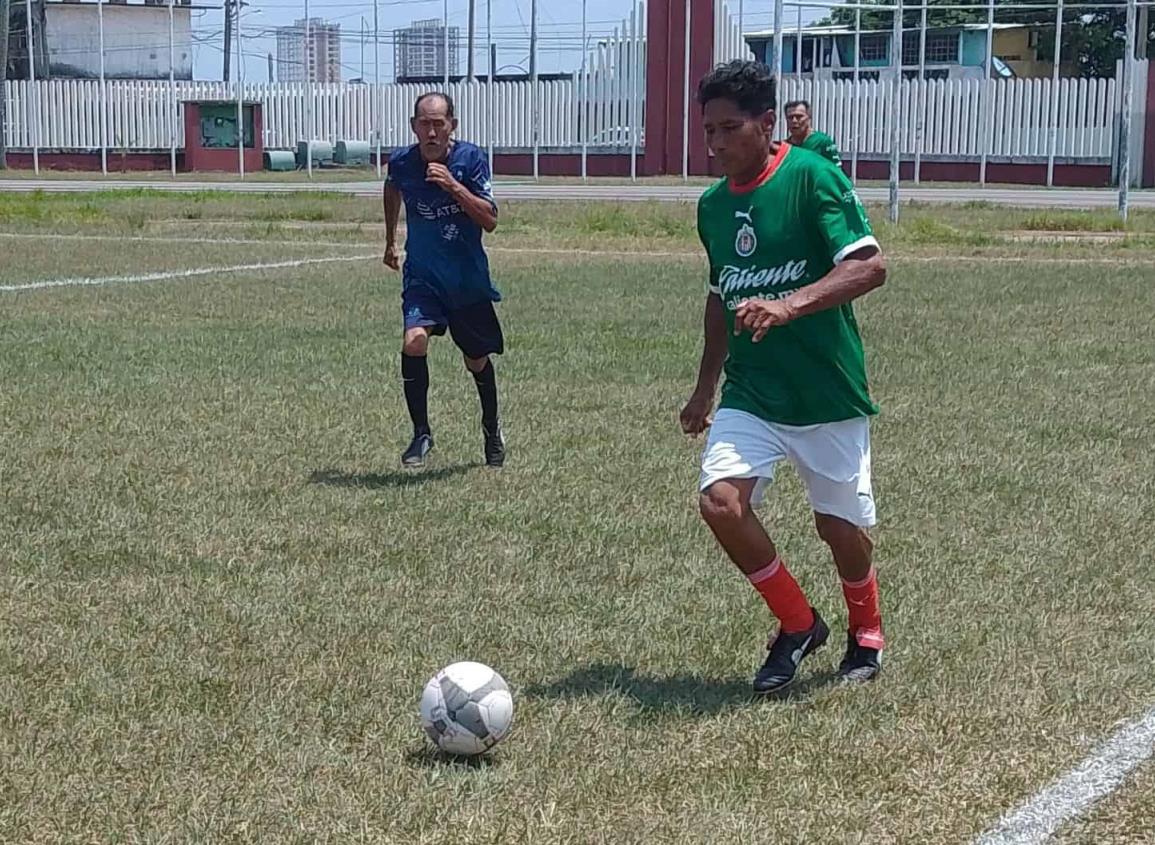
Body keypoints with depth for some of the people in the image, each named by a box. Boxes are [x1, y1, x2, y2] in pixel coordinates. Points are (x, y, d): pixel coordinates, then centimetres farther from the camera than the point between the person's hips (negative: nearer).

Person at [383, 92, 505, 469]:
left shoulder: (471, 159, -14)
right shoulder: (401, 163, -8)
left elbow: (490, 221, -20)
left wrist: (454, 186, -31)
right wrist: (390, 240, 24)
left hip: (469, 279, 0)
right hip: (422, 275, 0)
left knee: (477, 360, 13)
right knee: (414, 342, -25)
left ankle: (491, 426, 42)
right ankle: (421, 433, -10)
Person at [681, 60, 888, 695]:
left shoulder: (812, 177, -13)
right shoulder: (712, 206, 7)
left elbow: (870, 266, -22)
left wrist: (788, 306, -34)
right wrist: (706, 387, 22)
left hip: (828, 394, -4)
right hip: (750, 394, 4)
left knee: (840, 526, 5)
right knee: (720, 499, -18)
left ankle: (866, 633, 38)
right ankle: (797, 624, 4)